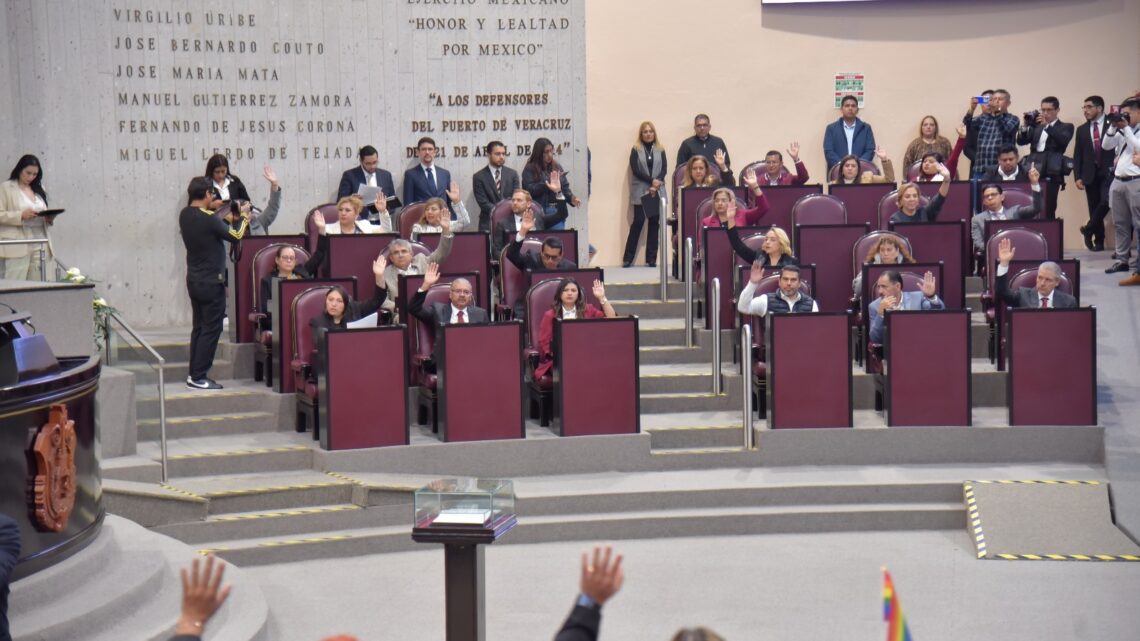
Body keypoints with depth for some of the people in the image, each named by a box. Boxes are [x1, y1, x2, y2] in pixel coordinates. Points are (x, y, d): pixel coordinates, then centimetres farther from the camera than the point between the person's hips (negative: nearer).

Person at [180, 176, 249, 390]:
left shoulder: (184, 215, 2)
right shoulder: (208, 219, -21)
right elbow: (235, 236, -13)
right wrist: (244, 219, 5)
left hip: (194, 280, 8)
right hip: (211, 282, -8)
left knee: (199, 326, 15)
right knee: (211, 329, -2)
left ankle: (194, 374, 17)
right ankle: (198, 377, -3)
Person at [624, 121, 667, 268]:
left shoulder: (660, 150, 12)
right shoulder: (636, 150, 5)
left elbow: (664, 168, 3)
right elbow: (635, 170, -6)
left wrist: (656, 185, -12)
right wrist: (651, 181, -15)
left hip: (657, 192, 3)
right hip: (640, 191, -3)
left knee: (655, 222, 1)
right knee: (638, 222, -7)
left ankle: (651, 258, 4)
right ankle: (628, 258, -4)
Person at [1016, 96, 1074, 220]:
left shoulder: (1065, 127, 9)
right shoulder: (1036, 127, 21)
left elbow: (1063, 141, -12)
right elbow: (1020, 141, 11)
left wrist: (1047, 125, -19)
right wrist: (1026, 125, -5)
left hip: (1051, 174, -4)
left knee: (1048, 211, -10)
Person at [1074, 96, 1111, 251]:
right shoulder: (1082, 130, 11)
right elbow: (1077, 155, 9)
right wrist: (1078, 177, 0)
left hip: (1108, 173, -3)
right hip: (1090, 174, 3)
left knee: (1105, 201, -20)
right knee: (1094, 207, 3)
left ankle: (1089, 229, -2)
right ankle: (1099, 241, 11)